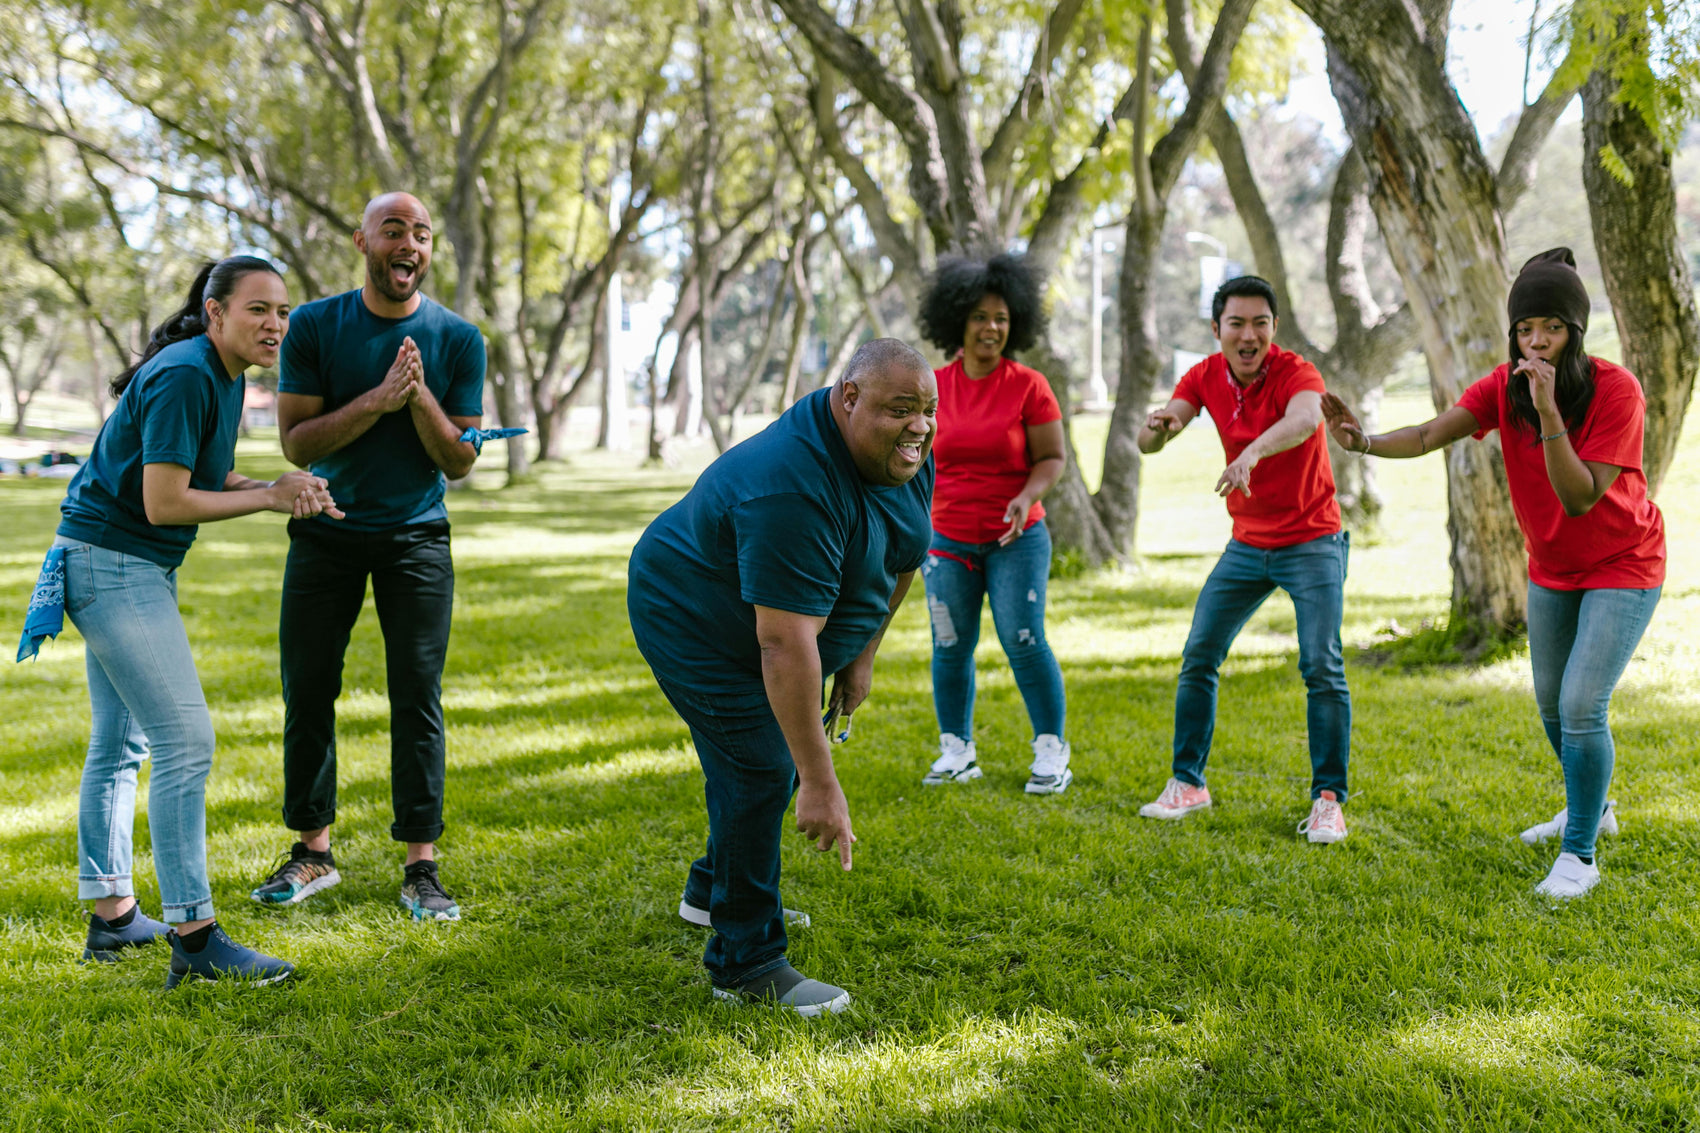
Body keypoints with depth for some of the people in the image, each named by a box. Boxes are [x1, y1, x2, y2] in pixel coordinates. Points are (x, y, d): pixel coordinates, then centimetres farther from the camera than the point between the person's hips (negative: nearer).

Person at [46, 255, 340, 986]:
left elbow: (210, 474, 14)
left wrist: (284, 489, -3)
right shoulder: (184, 377, -20)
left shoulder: (223, 376, 9)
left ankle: (112, 917, 26)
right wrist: (270, 495, -16)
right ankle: (194, 938, -9)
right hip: (113, 564, -11)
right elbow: (163, 502, -23)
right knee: (185, 742, -12)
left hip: (134, 569, 11)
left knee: (120, 743, 15)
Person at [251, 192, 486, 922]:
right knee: (308, 691, 3)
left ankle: (421, 867, 3)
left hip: (416, 536, -1)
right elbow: (296, 443, -9)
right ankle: (313, 852, 18)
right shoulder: (314, 327, -4)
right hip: (326, 533, 1)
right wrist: (378, 399, -21)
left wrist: (420, 396, -19)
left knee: (417, 698, -3)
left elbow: (461, 461, -3)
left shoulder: (457, 340, -3)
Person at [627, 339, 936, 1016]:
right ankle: (744, 961, -4)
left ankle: (712, 889, 42)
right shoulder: (793, 488, -39)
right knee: (760, 771, -15)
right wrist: (820, 785, -42)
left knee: (783, 753, 20)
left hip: (774, 620, 9)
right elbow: (786, 644, -41)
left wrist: (861, 654, 5)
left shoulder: (907, 454, -12)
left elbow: (903, 553, 7)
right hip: (696, 624, -9)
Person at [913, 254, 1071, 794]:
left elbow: (1052, 457, -4)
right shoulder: (934, 386, 3)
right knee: (950, 646, 4)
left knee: (1024, 640, -8)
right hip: (947, 540, 3)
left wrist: (1026, 497, -22)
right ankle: (957, 752, 17)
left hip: (1016, 538, -3)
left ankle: (1051, 751, 5)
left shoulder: (1028, 386, -5)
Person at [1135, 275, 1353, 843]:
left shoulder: (1295, 372, -18)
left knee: (1322, 666, -13)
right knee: (1198, 657, 4)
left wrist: (1253, 453, -62)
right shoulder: (1205, 377, -3)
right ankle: (1187, 783, 16)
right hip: (1247, 543, 5)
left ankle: (1328, 799, -3)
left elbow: (1305, 419, -42)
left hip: (1312, 542, -5)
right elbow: (1149, 443, -12)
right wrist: (1158, 427, -37)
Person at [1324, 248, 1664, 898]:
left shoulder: (1615, 390, -27)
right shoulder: (1506, 387, -13)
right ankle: (1590, 809, 44)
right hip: (1551, 568, 6)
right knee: (1552, 704, 17)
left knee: (1581, 706, -16)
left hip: (1622, 567, -6)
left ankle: (1579, 856, -2)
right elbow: (1430, 435, -26)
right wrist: (1365, 442, -45)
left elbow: (1580, 498, -34)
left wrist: (1548, 410, -43)